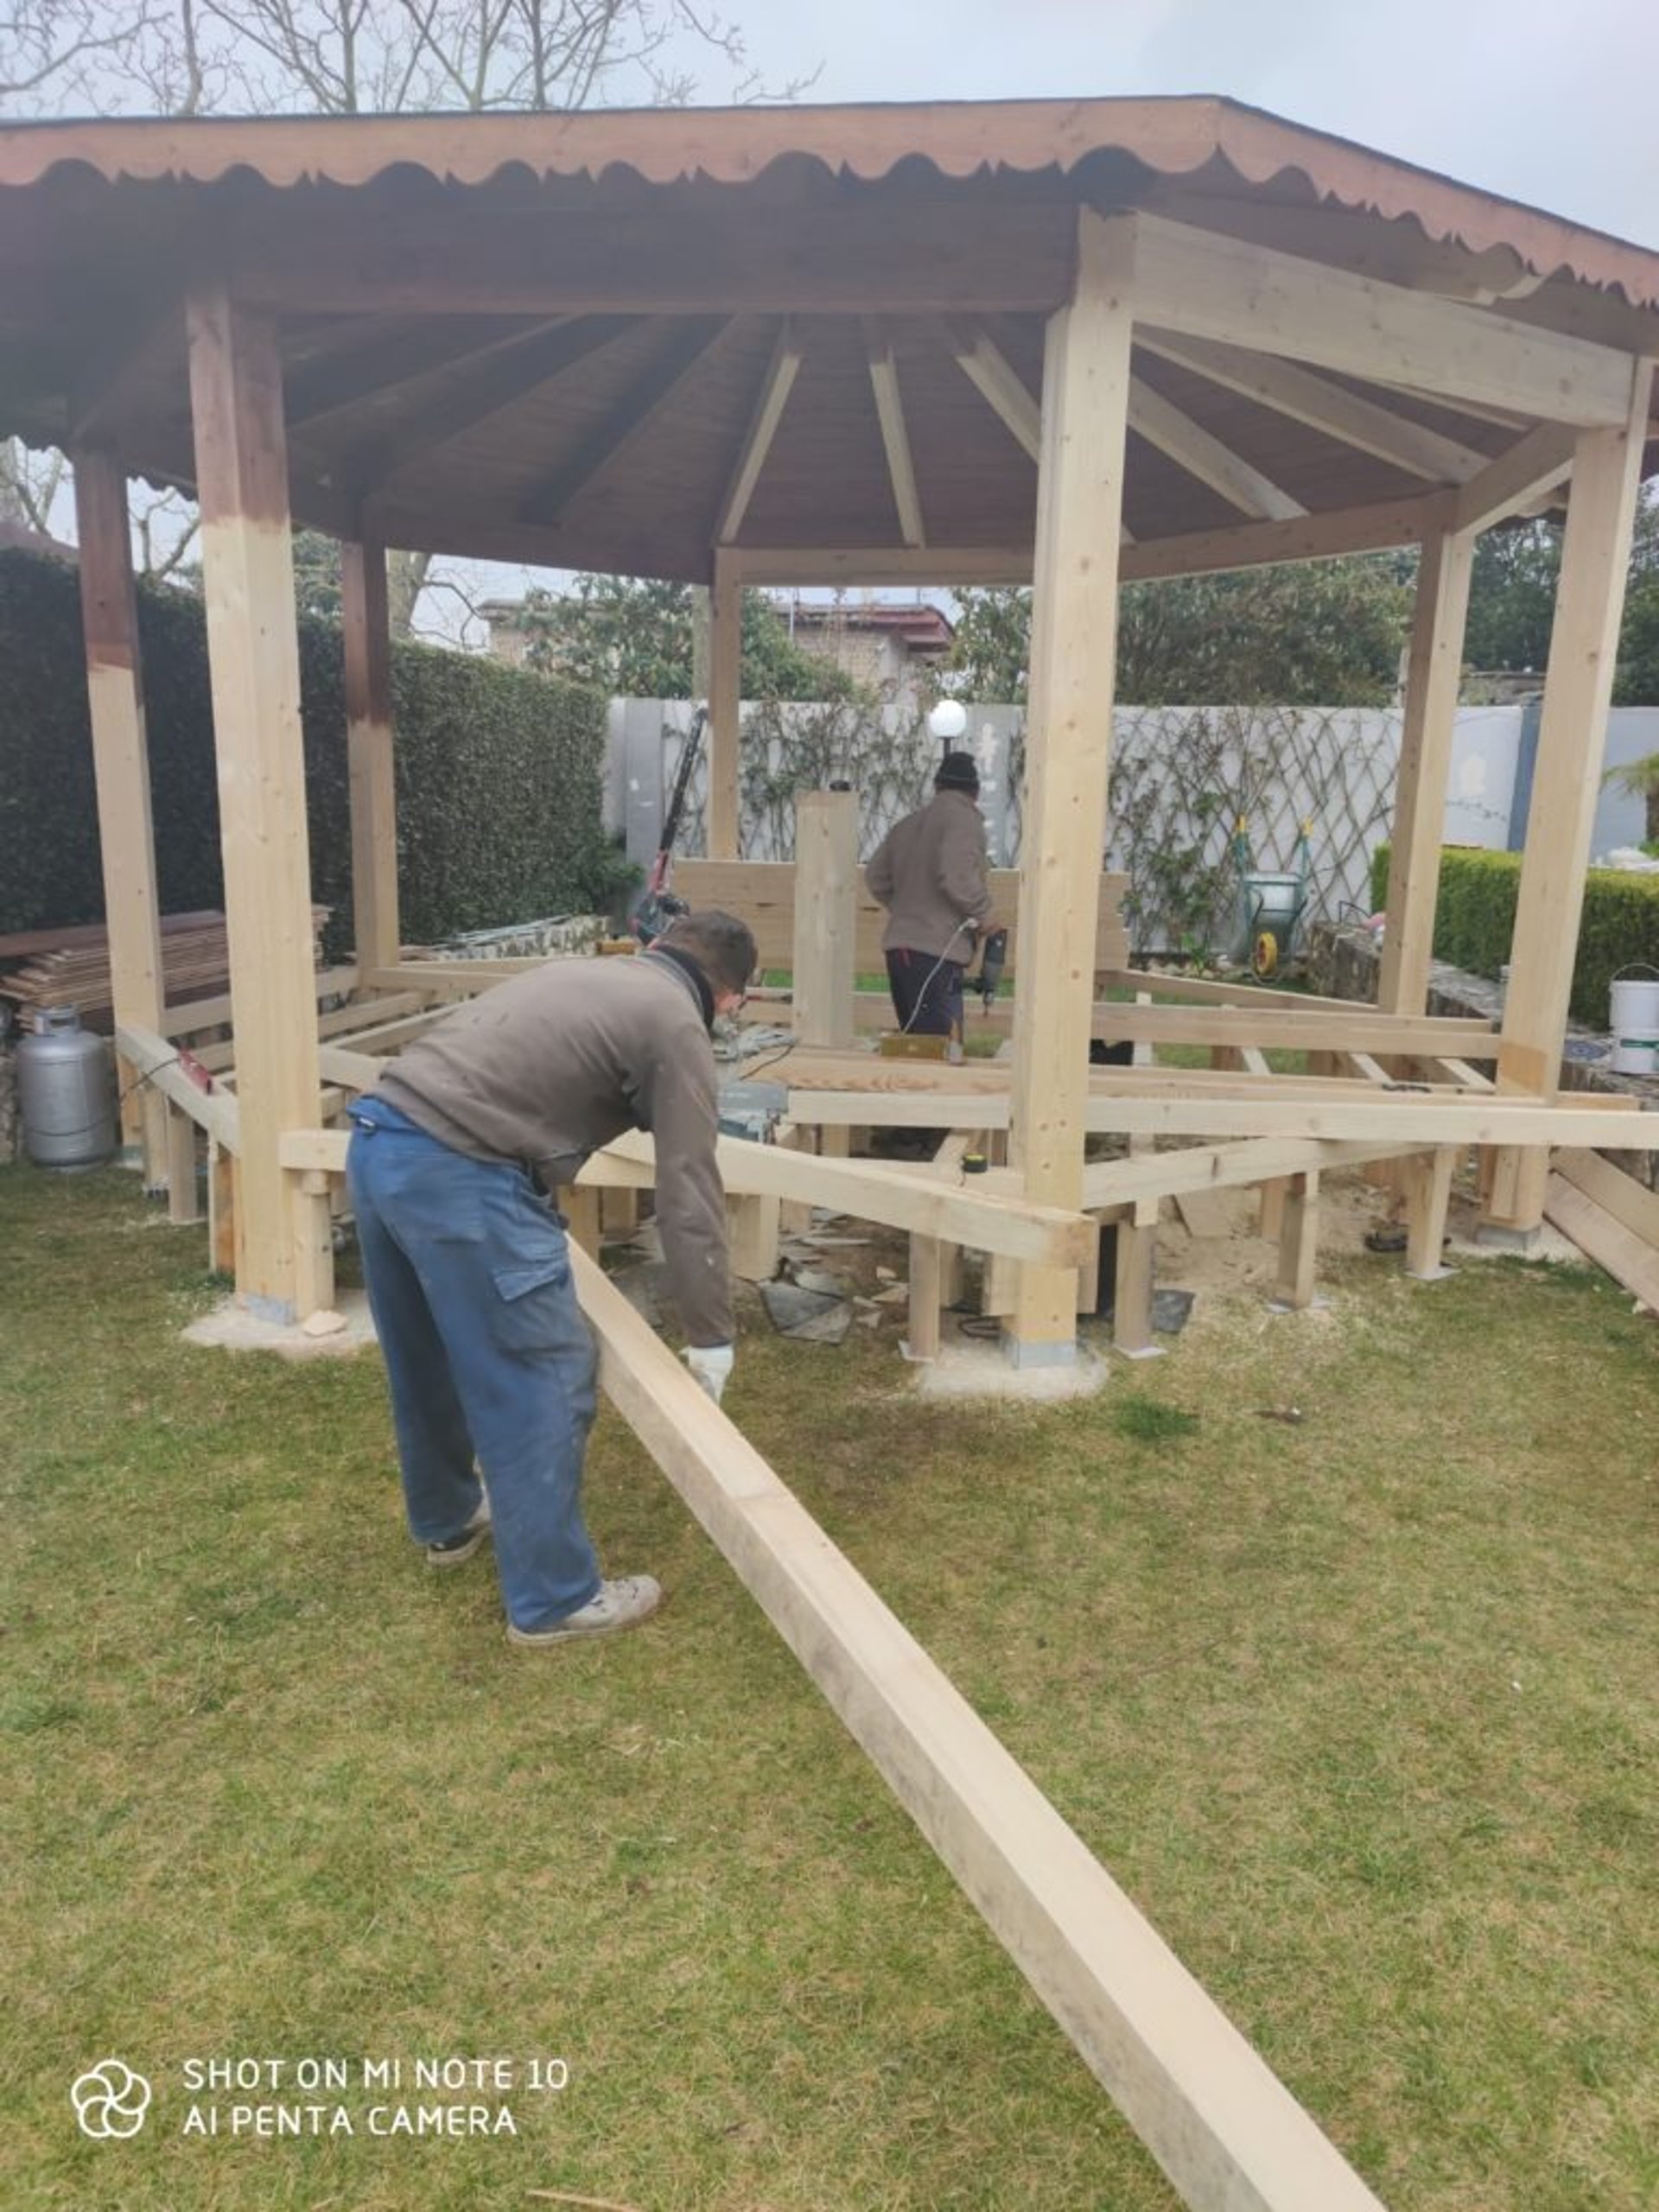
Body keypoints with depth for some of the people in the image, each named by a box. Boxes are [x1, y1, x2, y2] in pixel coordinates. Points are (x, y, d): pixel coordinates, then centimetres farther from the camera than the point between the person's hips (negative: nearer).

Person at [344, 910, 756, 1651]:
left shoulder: (583, 974, 24)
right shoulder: (676, 1027, 0)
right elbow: (689, 1196, -3)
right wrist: (711, 1338, 5)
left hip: (376, 1140, 9)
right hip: (458, 1173, -9)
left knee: (428, 1360, 25)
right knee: (541, 1382, 3)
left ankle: (447, 1519, 46)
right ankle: (555, 1598, 15)